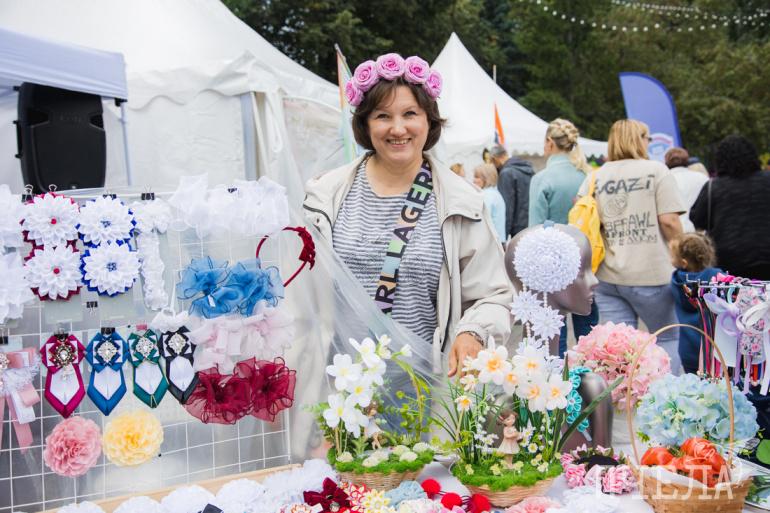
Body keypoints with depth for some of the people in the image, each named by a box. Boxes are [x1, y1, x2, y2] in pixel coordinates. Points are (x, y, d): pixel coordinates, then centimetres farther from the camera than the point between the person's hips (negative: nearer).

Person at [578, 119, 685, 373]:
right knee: (668, 339, 14)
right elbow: (669, 221, -10)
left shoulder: (595, 177, 8)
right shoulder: (656, 171, -4)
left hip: (607, 276, 4)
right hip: (650, 275, -3)